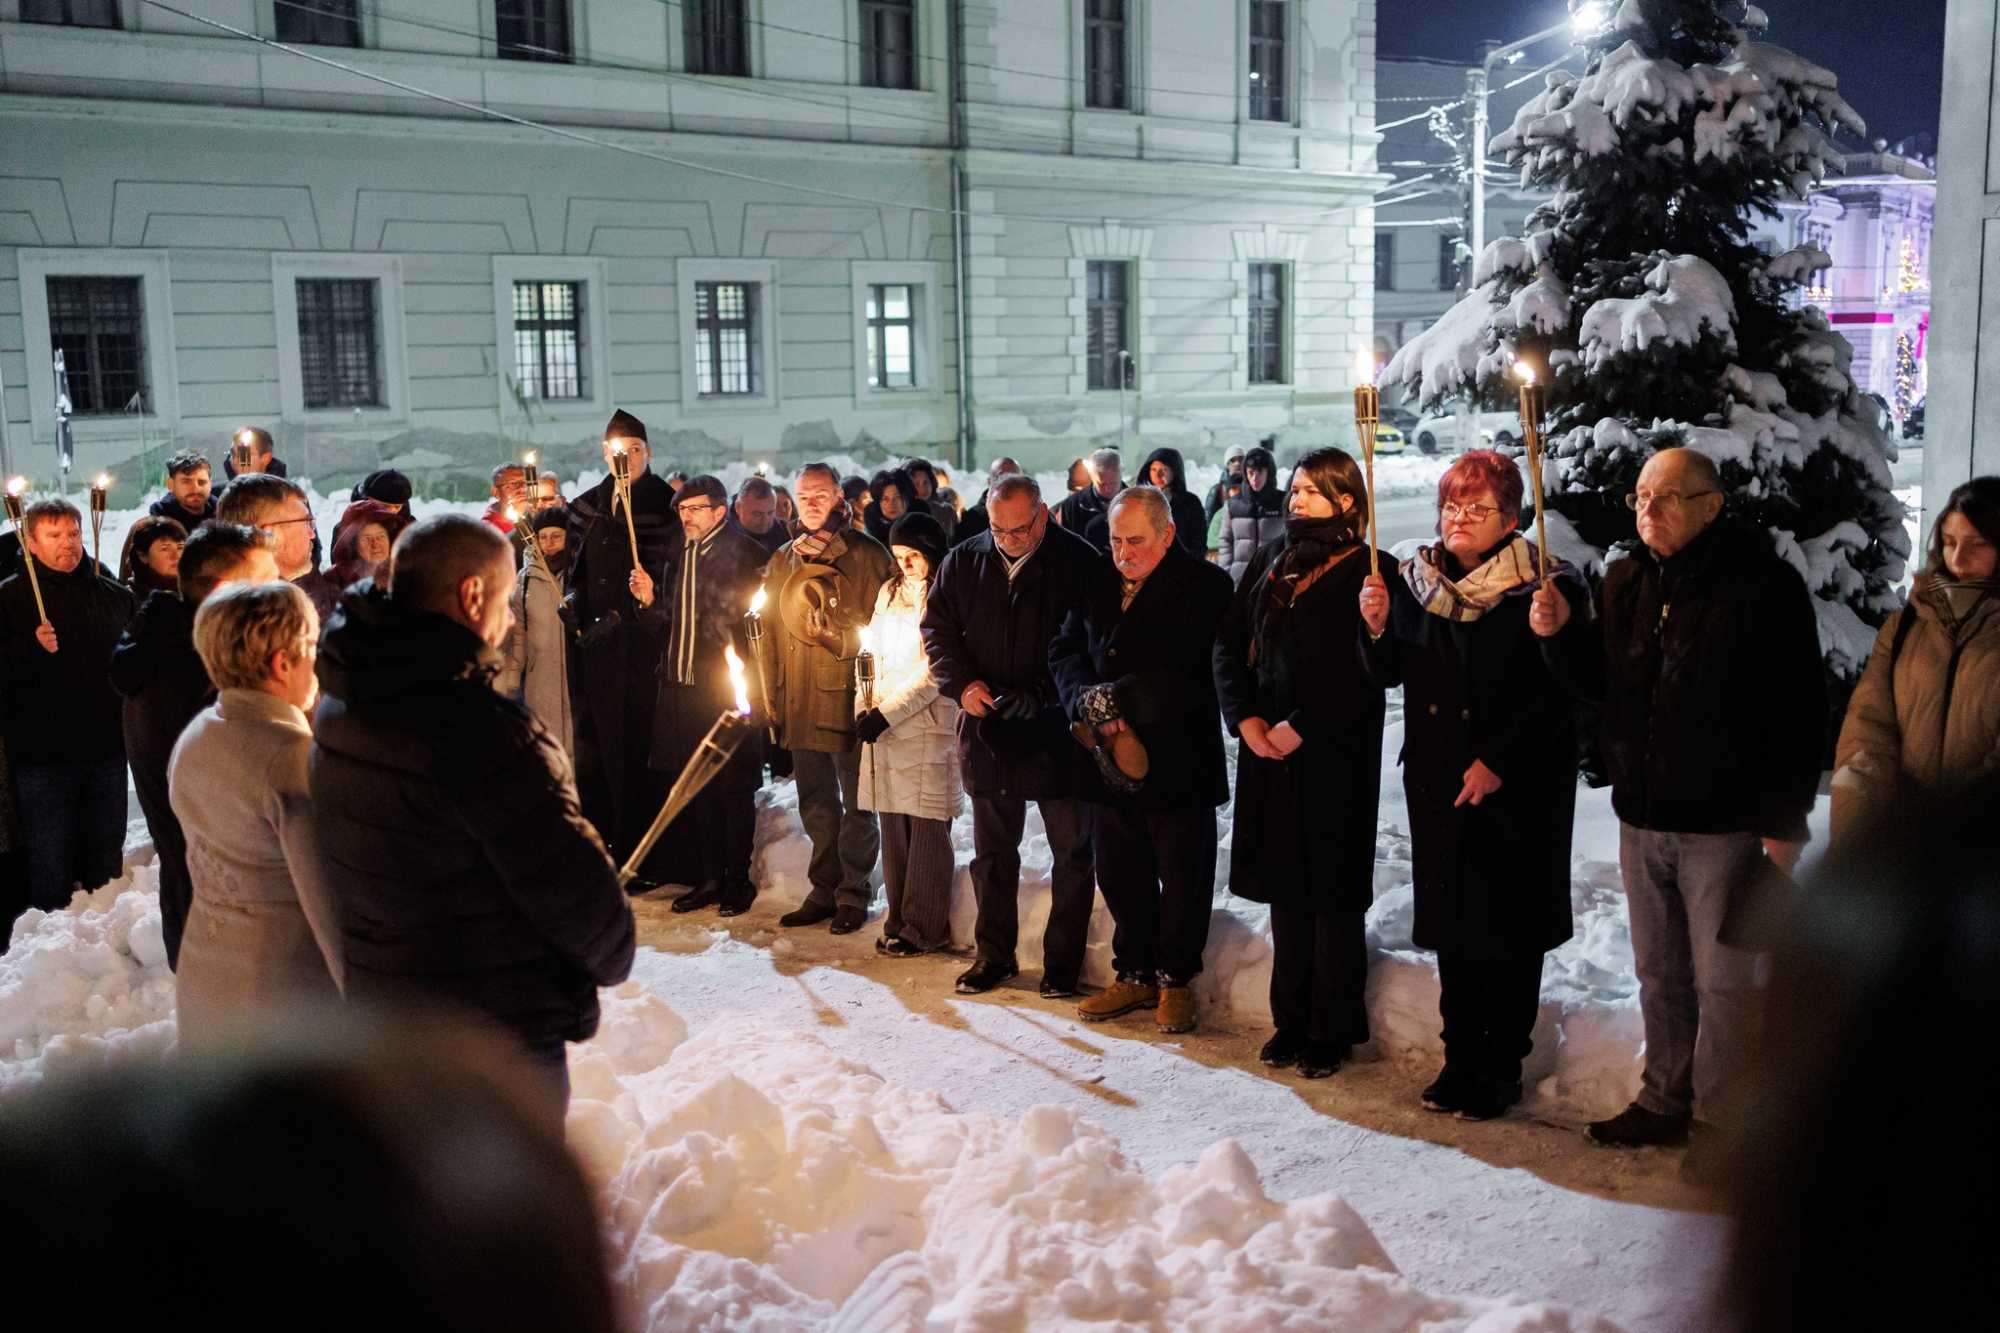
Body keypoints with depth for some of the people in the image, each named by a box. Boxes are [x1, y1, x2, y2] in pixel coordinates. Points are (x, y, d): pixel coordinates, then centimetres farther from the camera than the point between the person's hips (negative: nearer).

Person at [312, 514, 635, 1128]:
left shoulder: (339, 709, 1)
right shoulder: (486, 731, -28)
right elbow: (573, 887, -22)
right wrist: (611, 957, -2)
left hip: (378, 1007, 9)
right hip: (500, 1030, -8)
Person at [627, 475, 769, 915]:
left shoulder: (745, 554, -6)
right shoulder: (676, 559, 15)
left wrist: (748, 676, -17)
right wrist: (649, 602, 2)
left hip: (726, 687, -6)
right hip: (683, 687, 7)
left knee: (734, 788, 1)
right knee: (699, 787, 11)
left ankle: (738, 879, 11)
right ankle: (709, 877, 20)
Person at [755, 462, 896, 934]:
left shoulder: (866, 555, -5)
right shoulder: (783, 561, 13)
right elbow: (771, 633, 14)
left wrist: (835, 632, -18)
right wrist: (772, 697, 10)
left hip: (850, 699, -6)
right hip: (800, 703, 6)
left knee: (856, 803, 4)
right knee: (816, 804, 15)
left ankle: (854, 892, 15)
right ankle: (824, 889, 26)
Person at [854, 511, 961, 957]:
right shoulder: (890, 591, 14)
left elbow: (935, 671, -12)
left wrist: (888, 713, -13)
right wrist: (864, 708, 5)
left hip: (927, 728, -6)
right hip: (882, 725, 7)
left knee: (927, 829, -2)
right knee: (893, 827, 9)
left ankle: (925, 929, 5)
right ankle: (899, 920, 18)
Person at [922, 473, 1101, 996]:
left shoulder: (1080, 562, -10)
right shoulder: (963, 562, 3)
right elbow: (937, 629, 9)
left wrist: (1040, 695, -21)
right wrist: (962, 684, -7)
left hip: (1059, 731, -3)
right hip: (988, 731, 4)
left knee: (1072, 850, 6)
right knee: (992, 849, 14)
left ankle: (1063, 961, 19)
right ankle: (993, 954, 27)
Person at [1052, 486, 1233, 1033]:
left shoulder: (1205, 586, -9)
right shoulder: (1098, 583, 8)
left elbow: (1184, 674, -18)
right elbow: (1064, 650, 7)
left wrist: (1119, 700, -20)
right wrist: (1087, 701, -12)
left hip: (1179, 760, -5)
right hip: (1110, 758, 5)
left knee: (1183, 879, 8)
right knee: (1121, 875, 13)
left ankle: (1175, 979, 24)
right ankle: (1135, 974, 29)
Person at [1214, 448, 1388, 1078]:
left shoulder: (1369, 572, -7)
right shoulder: (1270, 561, 11)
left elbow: (1366, 671, -15)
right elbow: (1229, 642, 8)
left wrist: (1301, 726, -17)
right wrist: (1244, 716, -5)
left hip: (1335, 755, -5)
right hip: (1268, 749, 6)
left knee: (1332, 895, 2)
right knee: (1285, 889, 12)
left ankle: (1332, 1032, 13)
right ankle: (1291, 1021, 23)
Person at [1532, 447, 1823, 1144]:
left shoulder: (1764, 586, -11)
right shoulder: (1626, 581, 8)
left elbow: (1798, 713, -12)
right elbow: (1605, 680, 17)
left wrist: (1785, 821, -13)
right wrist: (1560, 635, -1)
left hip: (1725, 825, -6)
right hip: (1642, 819, 6)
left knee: (1723, 980, 2)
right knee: (1660, 975, 17)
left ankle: (1721, 1119, 14)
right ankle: (1666, 1100, 31)